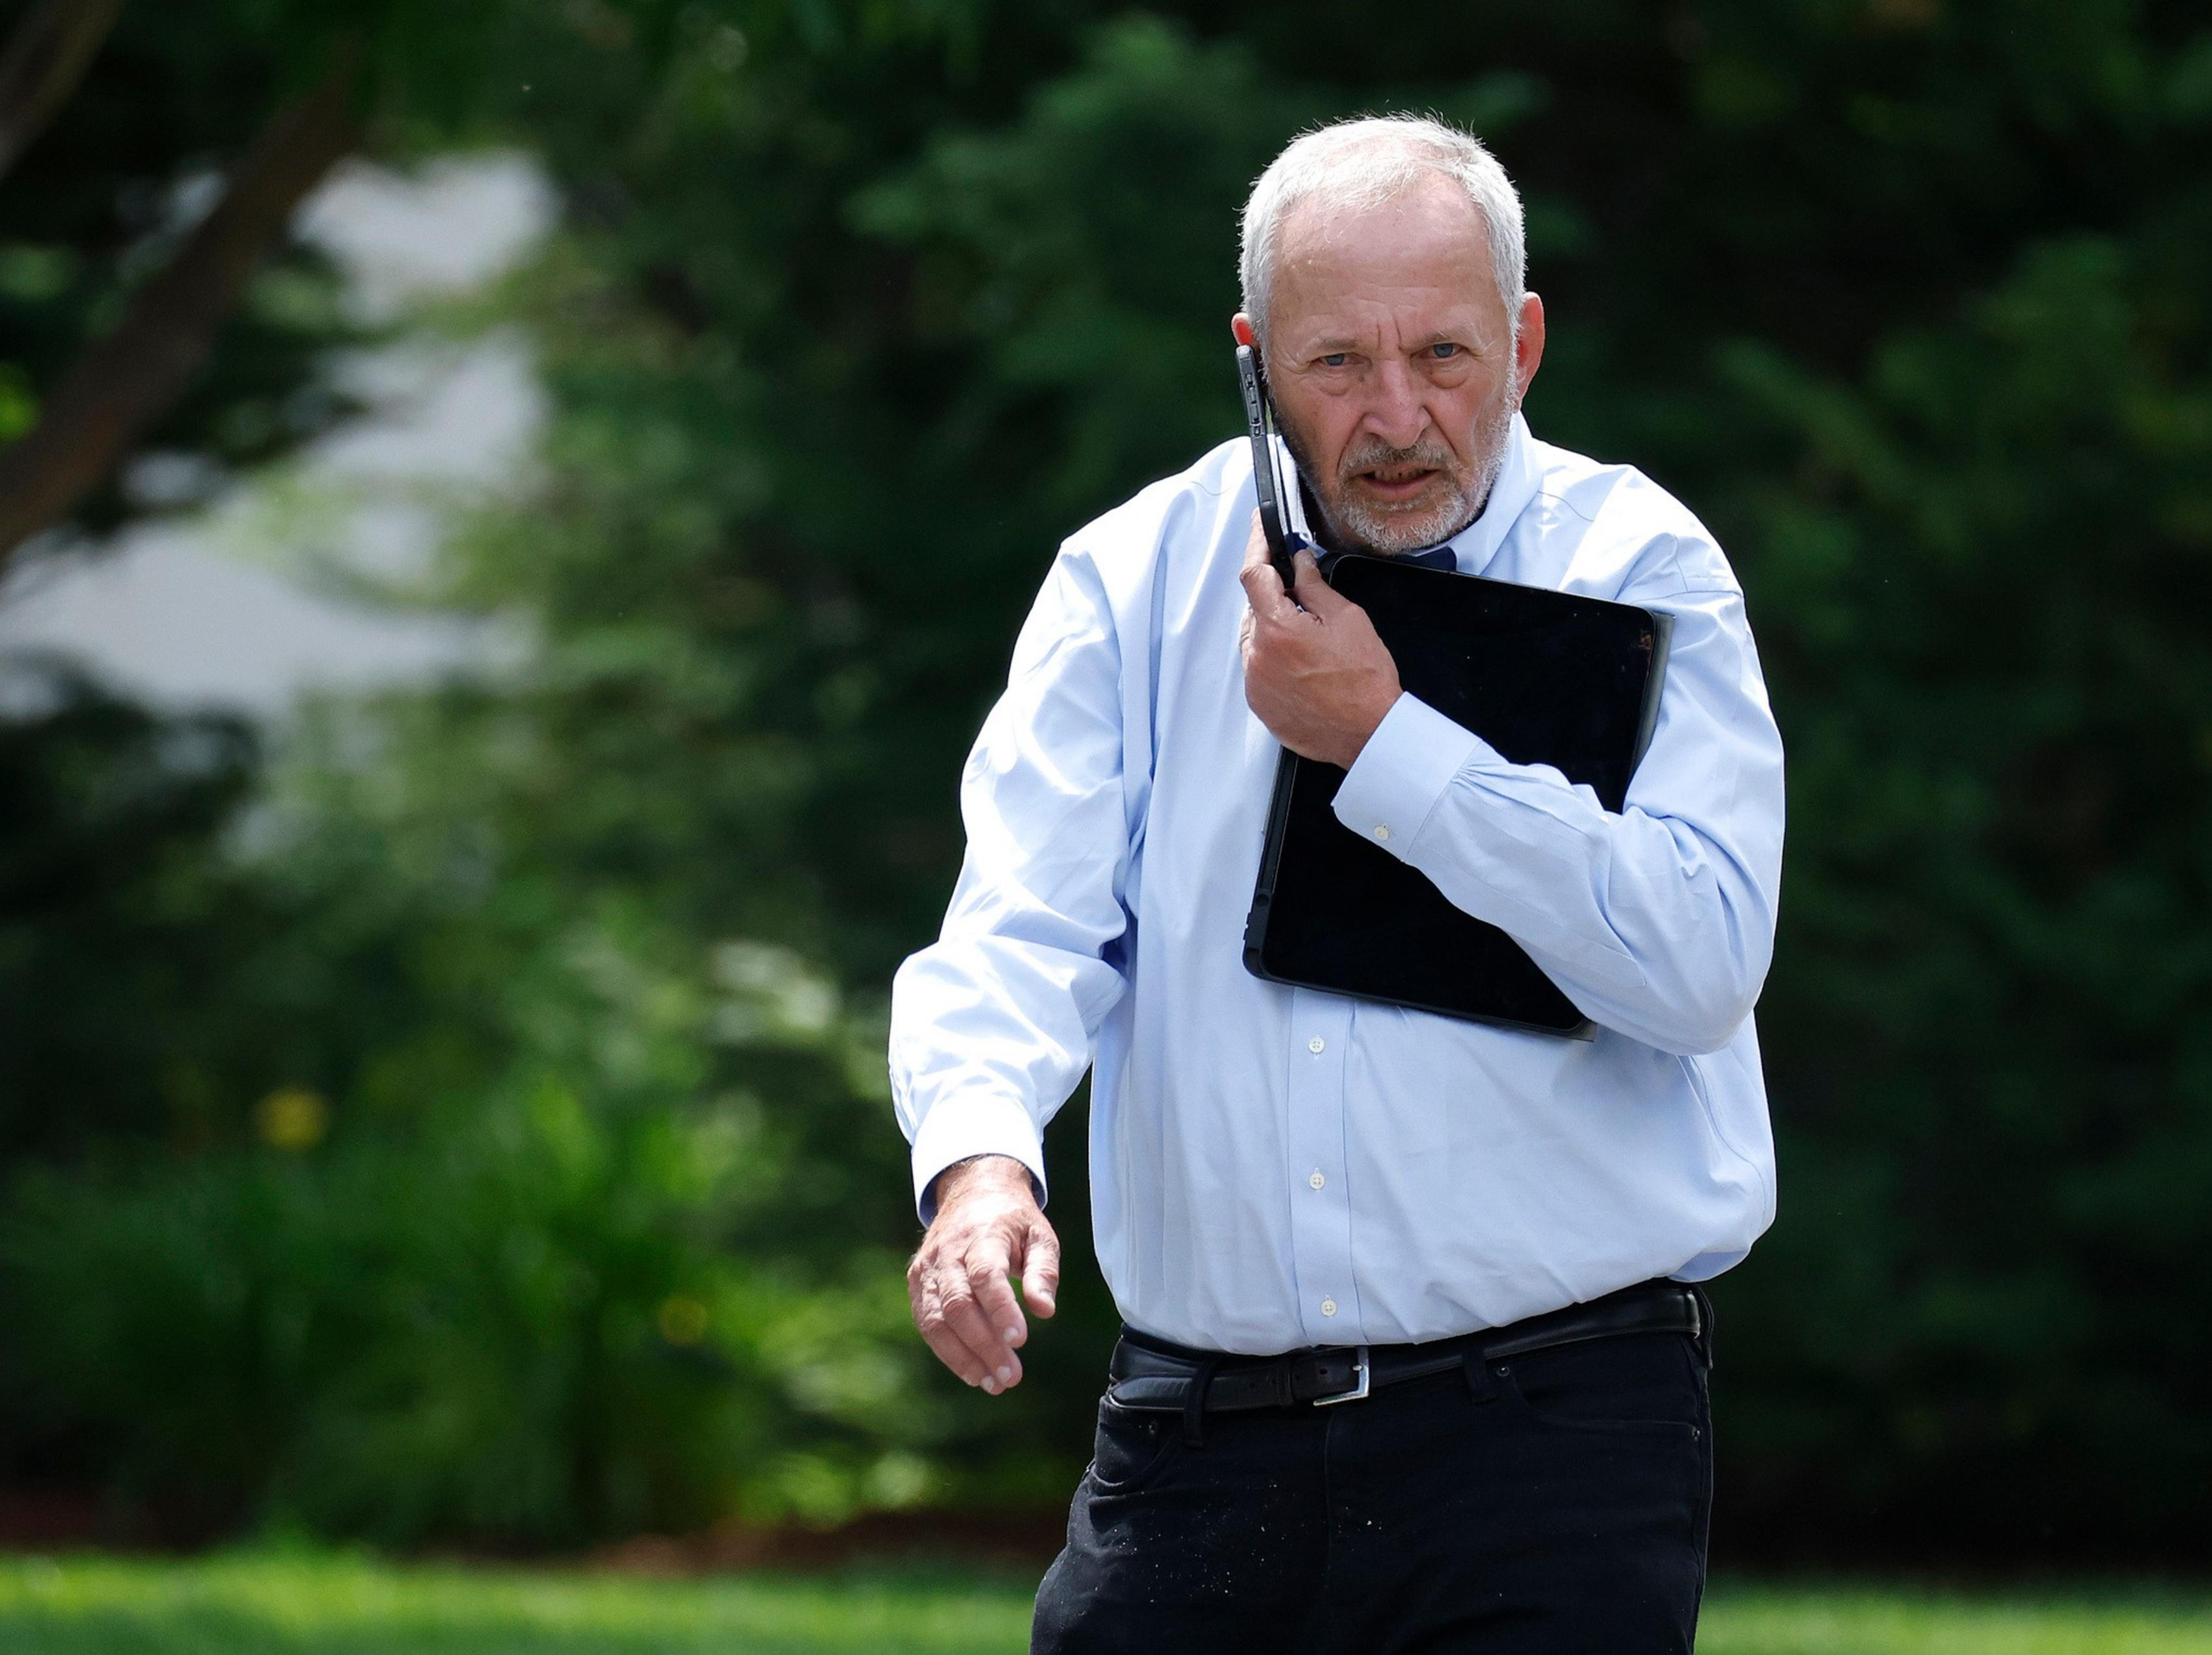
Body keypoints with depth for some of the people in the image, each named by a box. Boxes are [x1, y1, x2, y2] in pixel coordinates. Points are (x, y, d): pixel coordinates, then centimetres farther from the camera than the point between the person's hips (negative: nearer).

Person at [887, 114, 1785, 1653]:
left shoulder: (1634, 571, 1)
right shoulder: (1131, 583, 9)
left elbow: (1705, 961, -12)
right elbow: (1021, 928, -3)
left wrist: (1386, 741, -12)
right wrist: (980, 1153, -24)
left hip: (1552, 1427, -3)